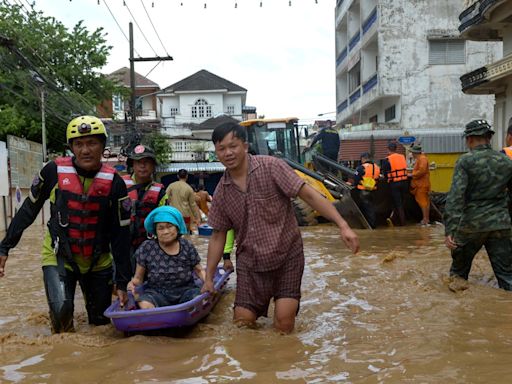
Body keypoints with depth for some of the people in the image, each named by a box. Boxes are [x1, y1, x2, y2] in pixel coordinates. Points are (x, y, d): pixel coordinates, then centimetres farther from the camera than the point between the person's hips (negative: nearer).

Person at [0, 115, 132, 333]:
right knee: (61, 309, -22)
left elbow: (121, 234, -7)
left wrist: (123, 282, -7)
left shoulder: (114, 182, -10)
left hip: (98, 261, 1)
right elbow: (28, 210, 2)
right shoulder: (54, 171, -11)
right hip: (58, 257, -1)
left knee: (101, 321, 9)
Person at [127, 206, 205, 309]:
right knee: (144, 304, -33)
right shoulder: (146, 248, -3)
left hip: (185, 291, 1)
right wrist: (133, 283, -21)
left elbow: (199, 270, 10)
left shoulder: (187, 247, 0)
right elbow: (138, 277, 2)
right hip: (156, 292, -1)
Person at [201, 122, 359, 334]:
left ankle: (284, 303, 25)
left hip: (286, 255, -3)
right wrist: (209, 278, 8)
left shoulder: (270, 167, -13)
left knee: (283, 325, -7)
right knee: (242, 323, 5)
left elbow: (309, 195, -16)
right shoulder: (222, 191, 0)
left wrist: (343, 226, -24)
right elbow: (218, 236, 8)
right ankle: (259, 303, 35)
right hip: (250, 262, 3)